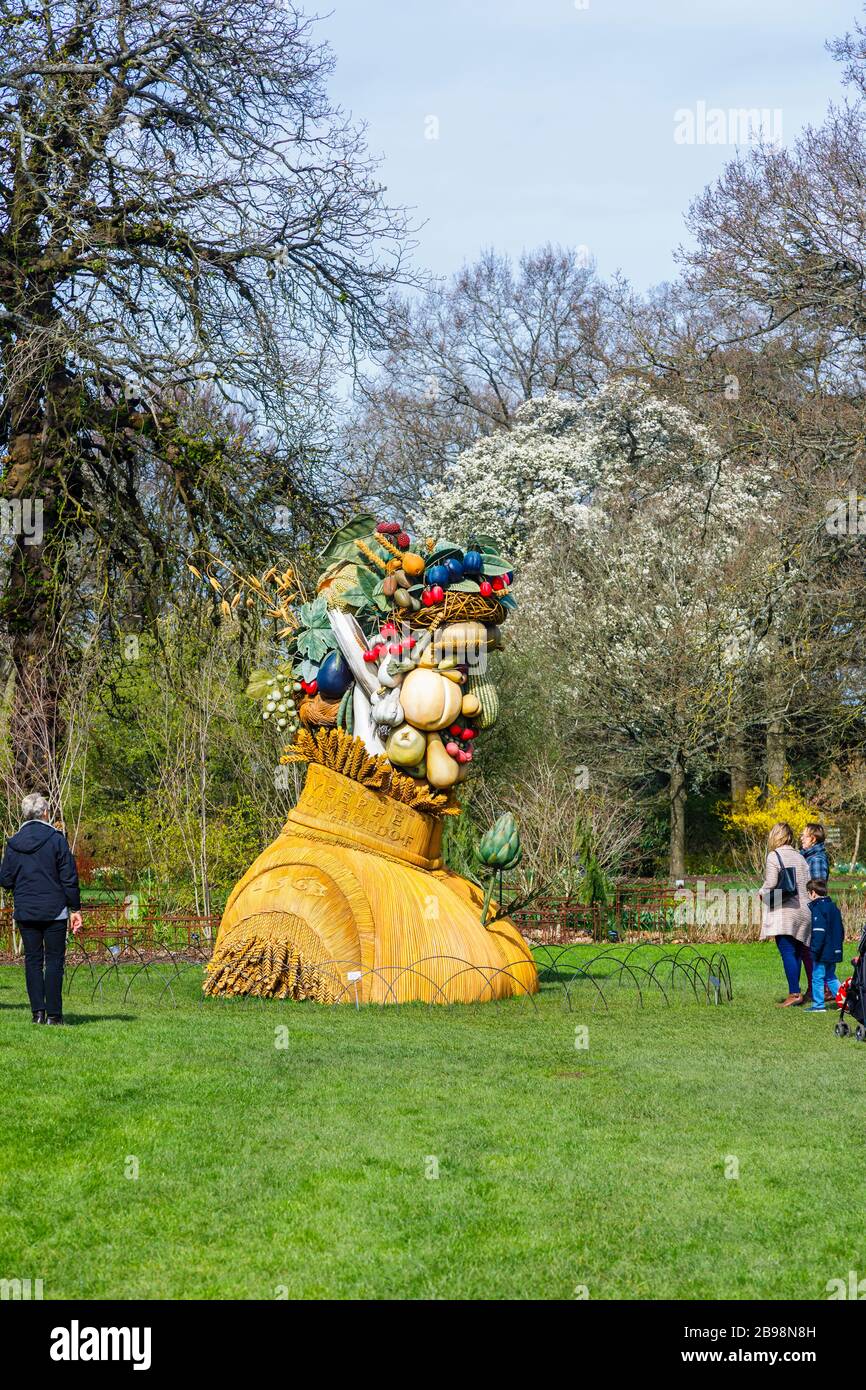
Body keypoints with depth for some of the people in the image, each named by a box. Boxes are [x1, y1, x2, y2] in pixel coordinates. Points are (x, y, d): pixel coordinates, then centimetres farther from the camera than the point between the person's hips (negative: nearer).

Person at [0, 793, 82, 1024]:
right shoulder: (56, 839, -7)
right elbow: (69, 877, -7)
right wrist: (75, 909, -1)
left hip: (25, 911, 3)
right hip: (54, 910, -3)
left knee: (32, 959, 9)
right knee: (54, 960, 3)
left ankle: (38, 1011, 4)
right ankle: (53, 1013, 0)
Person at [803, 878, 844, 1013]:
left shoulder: (817, 908, -15)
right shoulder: (833, 906, 14)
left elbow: (819, 932, -22)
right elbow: (841, 930, 20)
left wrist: (815, 950, -20)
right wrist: (838, 945, 27)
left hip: (823, 952, -9)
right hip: (834, 951, 9)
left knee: (817, 977, -1)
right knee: (830, 977, 18)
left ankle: (818, 1005, 0)